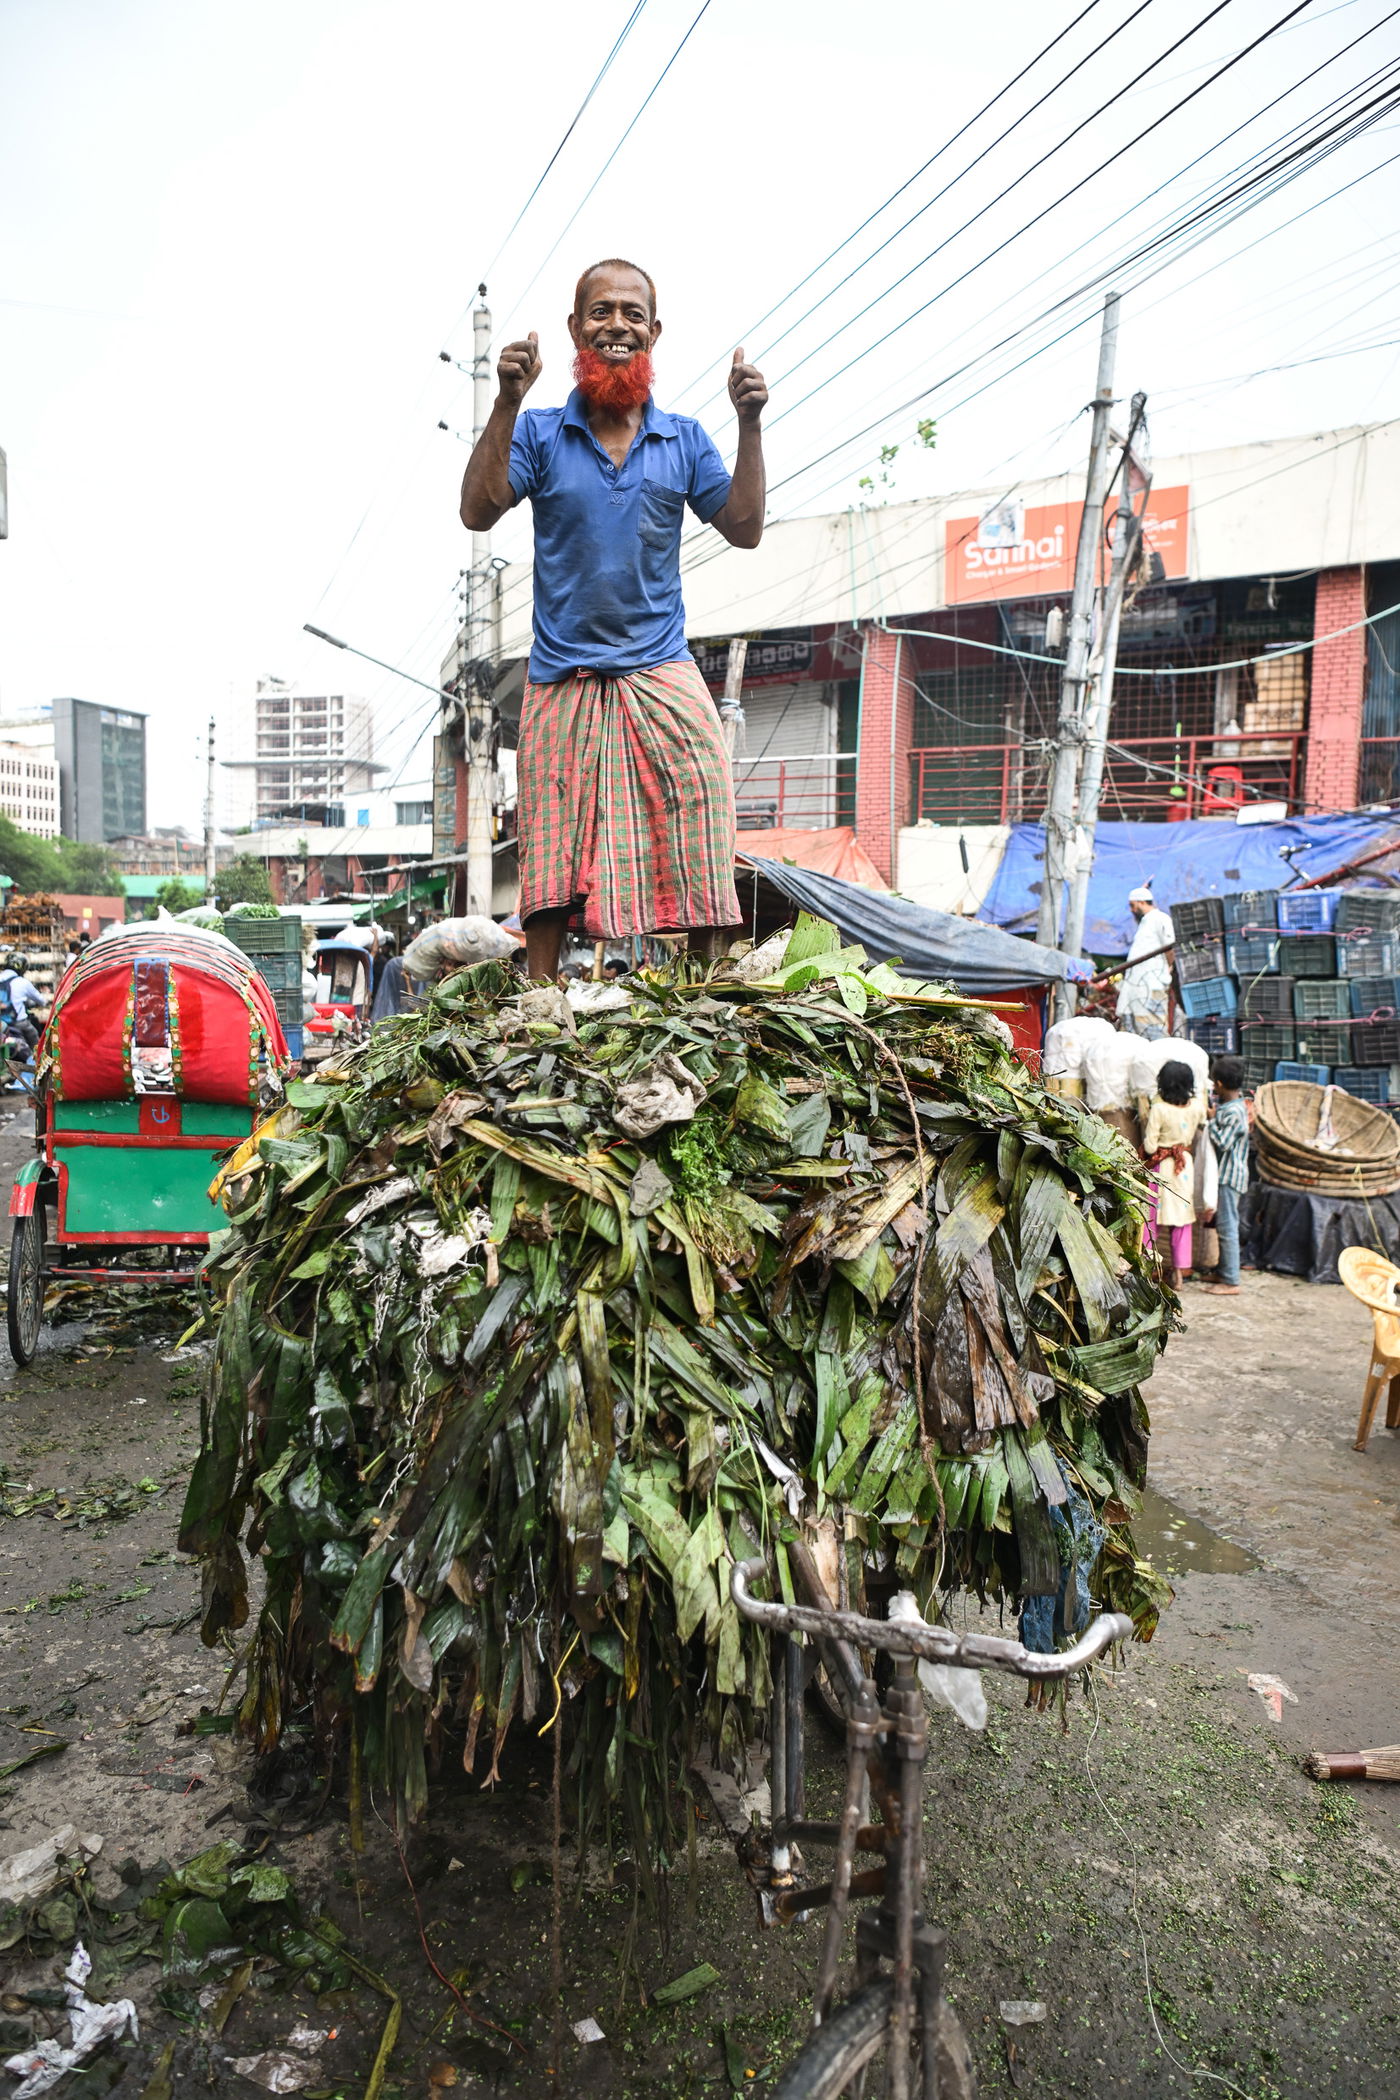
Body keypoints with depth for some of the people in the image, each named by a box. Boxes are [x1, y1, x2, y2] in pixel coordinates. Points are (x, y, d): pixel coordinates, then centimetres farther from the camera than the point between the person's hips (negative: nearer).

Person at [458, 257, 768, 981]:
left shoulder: (684, 439, 14)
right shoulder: (539, 432, 9)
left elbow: (744, 529, 6)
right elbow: (478, 512, -4)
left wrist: (749, 425, -4)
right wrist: (506, 405, -13)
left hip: (663, 677, 1)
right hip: (563, 683, -1)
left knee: (698, 862, -7)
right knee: (551, 869, -3)